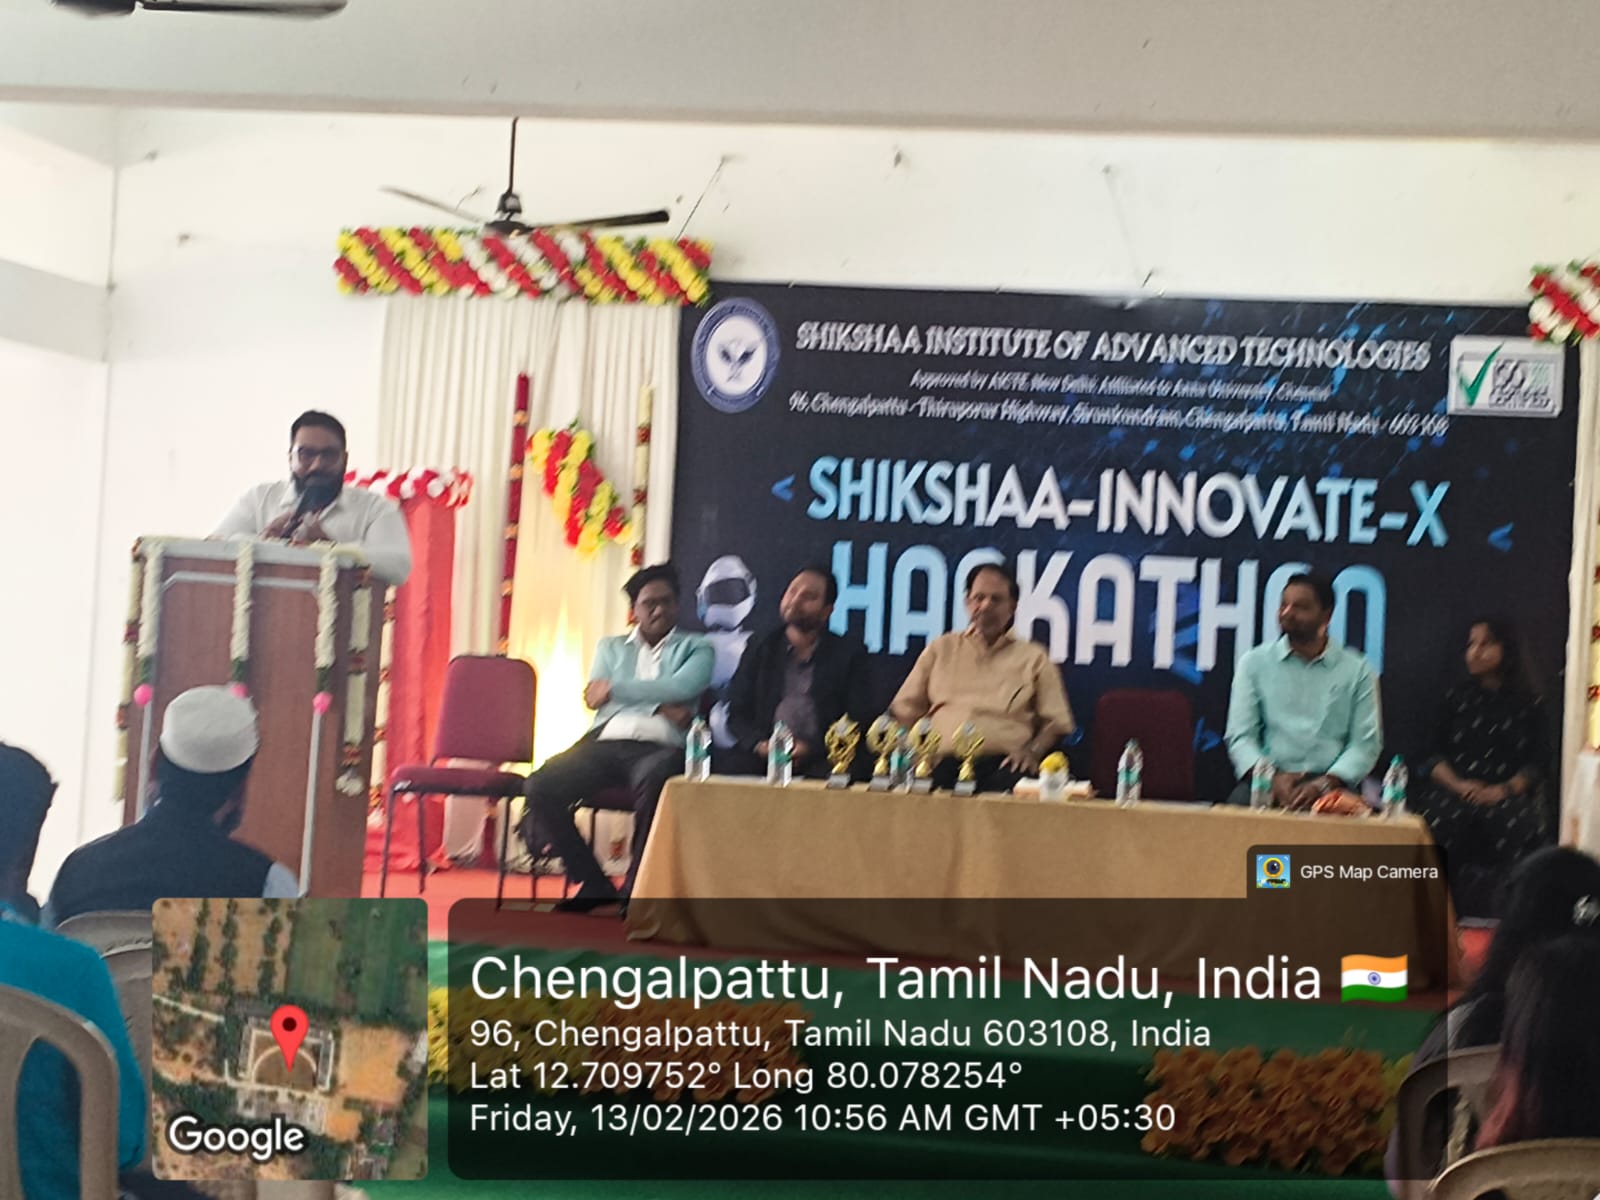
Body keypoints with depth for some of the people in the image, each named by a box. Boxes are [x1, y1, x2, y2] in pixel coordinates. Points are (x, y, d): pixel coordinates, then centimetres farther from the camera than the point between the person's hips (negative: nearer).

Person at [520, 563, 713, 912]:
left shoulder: (695, 648, 20)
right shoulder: (611, 647, 28)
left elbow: (681, 688, -2)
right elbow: (594, 697, 8)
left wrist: (615, 687, 0)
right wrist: (659, 706, -4)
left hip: (659, 748, -3)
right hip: (605, 740, 3)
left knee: (655, 782, -41)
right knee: (541, 786, -25)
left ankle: (634, 890, -21)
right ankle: (595, 884, -7)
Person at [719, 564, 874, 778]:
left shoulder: (848, 654, 11)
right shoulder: (760, 649, 18)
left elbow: (858, 721, 3)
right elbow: (737, 715, 13)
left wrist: (812, 748, -13)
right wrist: (759, 744, -9)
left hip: (818, 762, -2)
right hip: (763, 758, 2)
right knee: (730, 764, -31)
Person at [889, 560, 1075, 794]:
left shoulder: (1033, 657, 20)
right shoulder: (940, 649, 24)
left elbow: (1055, 722, 15)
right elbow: (905, 710, 22)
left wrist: (1033, 750, -6)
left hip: (1003, 764, 0)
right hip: (943, 762, 1)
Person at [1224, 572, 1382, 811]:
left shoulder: (1357, 671, 10)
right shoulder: (1254, 663, 11)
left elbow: (1366, 743, 4)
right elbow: (1240, 736, 4)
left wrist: (1324, 783, -13)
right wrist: (1272, 777, -14)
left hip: (1331, 783, 0)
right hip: (1269, 780, 0)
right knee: (1241, 802, -33)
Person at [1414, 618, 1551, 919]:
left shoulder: (1528, 704, 13)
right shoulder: (1456, 698, 17)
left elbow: (1538, 761, 4)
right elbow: (1435, 755, 10)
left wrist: (1505, 789, -13)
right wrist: (1457, 785, -10)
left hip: (1507, 799, -1)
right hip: (1454, 795, 1)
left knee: (1513, 824, -34)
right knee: (1443, 820, -32)